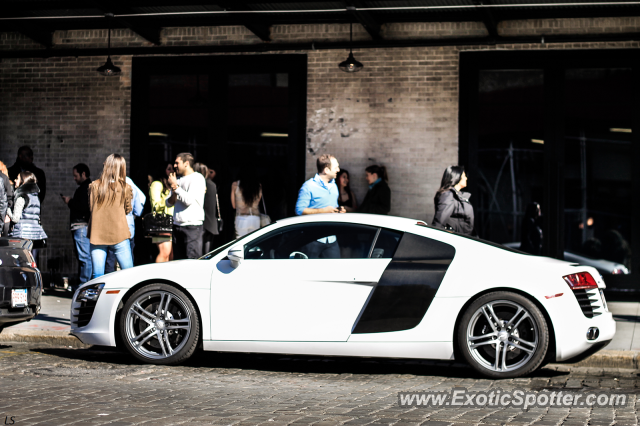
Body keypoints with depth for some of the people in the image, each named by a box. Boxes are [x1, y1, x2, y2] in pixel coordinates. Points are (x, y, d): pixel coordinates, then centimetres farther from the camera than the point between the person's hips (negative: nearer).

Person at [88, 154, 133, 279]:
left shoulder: (94, 185, -2)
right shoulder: (125, 188, -5)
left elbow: (91, 207, 5)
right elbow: (128, 209, 7)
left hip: (97, 235, 2)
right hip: (119, 235, -1)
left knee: (97, 276, 3)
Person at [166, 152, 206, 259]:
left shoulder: (197, 178, -4)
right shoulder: (179, 180, 18)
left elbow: (189, 200, -17)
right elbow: (169, 203, 16)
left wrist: (176, 186, -7)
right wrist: (174, 193, -4)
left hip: (192, 227, -7)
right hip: (177, 226, 7)